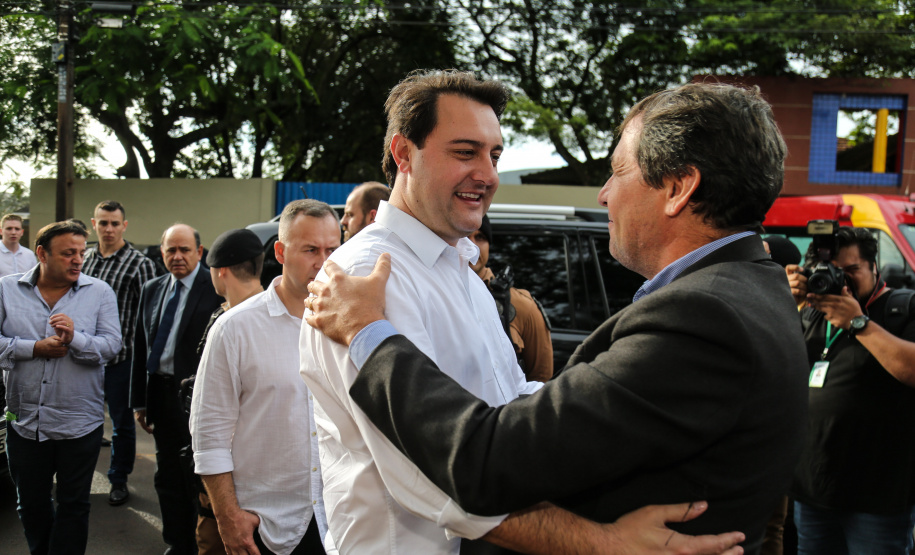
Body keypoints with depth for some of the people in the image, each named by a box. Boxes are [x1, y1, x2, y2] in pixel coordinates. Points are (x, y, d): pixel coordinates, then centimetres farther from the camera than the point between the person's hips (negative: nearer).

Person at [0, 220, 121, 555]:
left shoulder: (100, 293, -2)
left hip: (79, 423, -2)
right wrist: (34, 348, -16)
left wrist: (74, 339, -27)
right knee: (31, 504, 18)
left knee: (73, 506, 8)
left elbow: (111, 346, -11)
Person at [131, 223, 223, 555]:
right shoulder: (151, 290, 10)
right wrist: (139, 400, 10)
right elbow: (140, 347, 12)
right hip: (161, 396, 6)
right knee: (168, 478, 16)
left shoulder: (215, 289, -11)